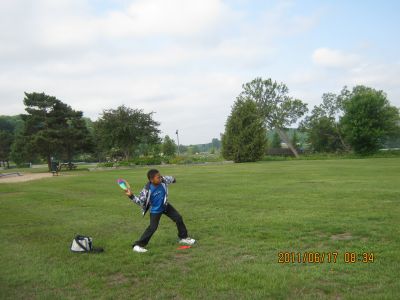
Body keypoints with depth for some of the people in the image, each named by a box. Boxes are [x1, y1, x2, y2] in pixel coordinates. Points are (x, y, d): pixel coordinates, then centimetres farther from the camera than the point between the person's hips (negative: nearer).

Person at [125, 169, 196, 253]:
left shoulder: (163, 181, -21)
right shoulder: (147, 189, -30)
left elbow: (169, 179, 3)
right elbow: (140, 201, -20)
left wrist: (173, 179, 25)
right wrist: (131, 195, -34)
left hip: (165, 206, 5)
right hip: (155, 210, -5)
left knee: (178, 218, 9)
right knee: (152, 227, -14)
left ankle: (183, 237, 30)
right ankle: (138, 245, -3)